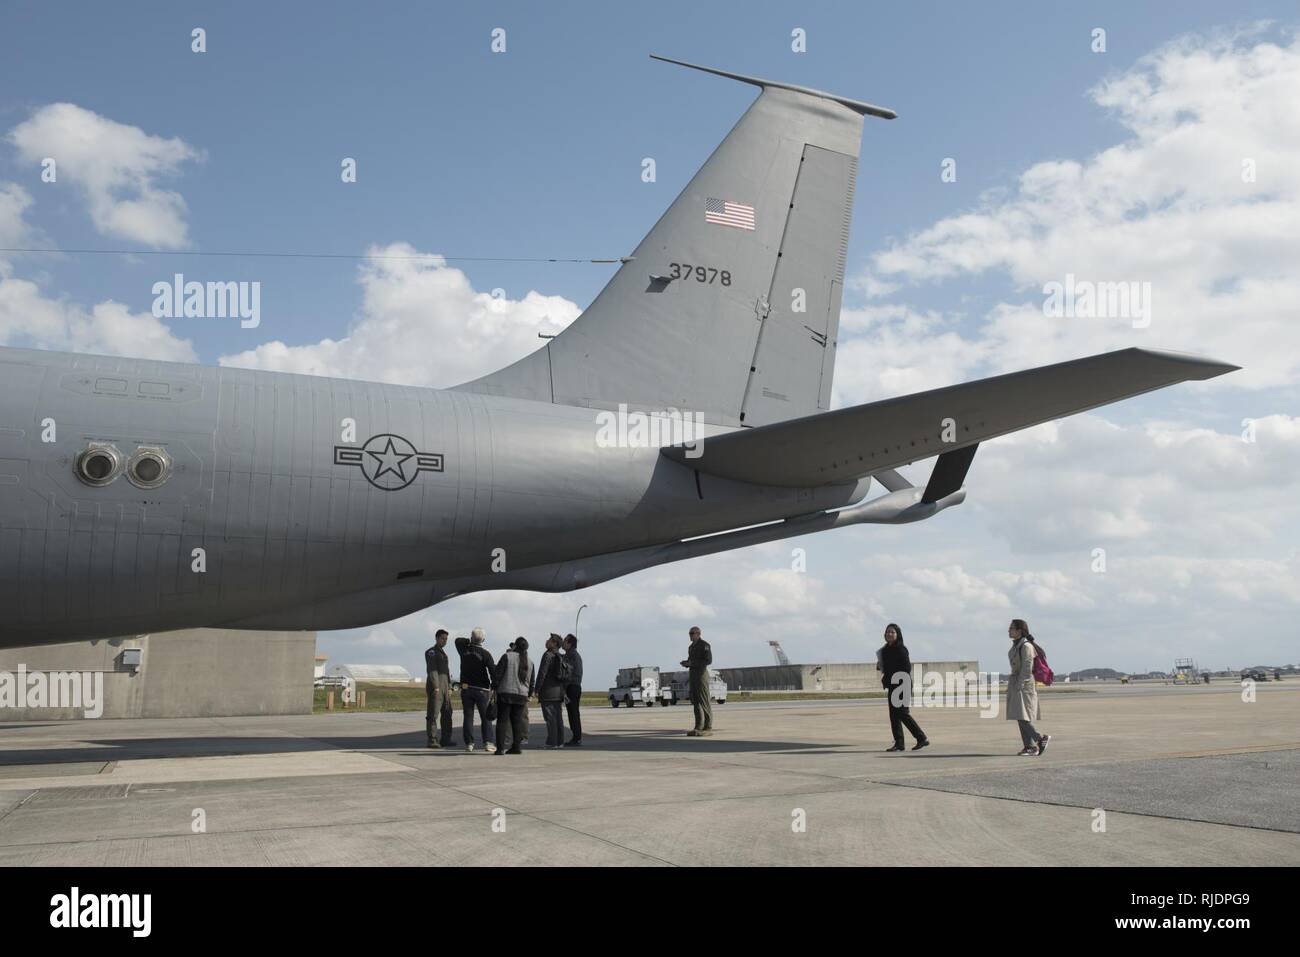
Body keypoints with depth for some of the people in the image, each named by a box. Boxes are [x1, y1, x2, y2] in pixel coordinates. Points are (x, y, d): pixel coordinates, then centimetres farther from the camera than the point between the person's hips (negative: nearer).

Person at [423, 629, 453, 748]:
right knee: (433, 713, -10)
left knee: (447, 713, 8)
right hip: (434, 686, -9)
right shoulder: (431, 652, -4)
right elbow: (431, 670, -14)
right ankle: (431, 741, -11)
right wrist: (436, 687, -21)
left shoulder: (444, 653, 23)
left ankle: (445, 739, 13)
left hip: (444, 686, 9)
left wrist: (449, 688, 17)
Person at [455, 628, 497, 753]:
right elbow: (493, 671, -15)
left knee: (468, 716, 7)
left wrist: (469, 641, 11)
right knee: (486, 717, 3)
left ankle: (469, 743, 5)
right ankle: (487, 743, -6)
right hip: (482, 689, -3)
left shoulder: (464, 650, -1)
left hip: (466, 688, 3)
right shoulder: (485, 653, -11)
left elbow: (458, 640, 22)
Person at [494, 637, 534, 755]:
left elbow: (497, 674, -7)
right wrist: (529, 694, 26)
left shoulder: (507, 656, -5)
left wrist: (495, 687, 4)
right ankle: (516, 747, 10)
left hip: (505, 693, -4)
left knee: (502, 721, 0)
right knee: (517, 721, 11)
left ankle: (500, 748, -5)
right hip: (522, 695, 4)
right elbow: (532, 681, 15)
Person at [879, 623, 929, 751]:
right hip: (892, 686, 8)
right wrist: (886, 686, 10)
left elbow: (907, 669, -16)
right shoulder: (885, 650, 12)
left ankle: (922, 738, 3)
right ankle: (899, 743, 9)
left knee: (902, 713, -9)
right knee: (894, 715, 5)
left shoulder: (901, 649, -11)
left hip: (902, 685, -8)